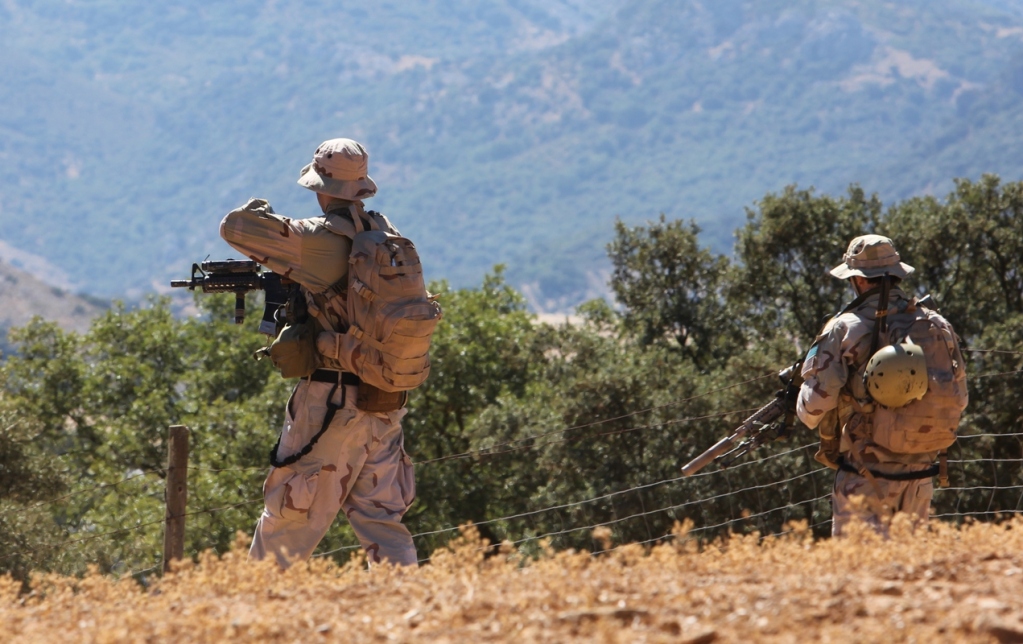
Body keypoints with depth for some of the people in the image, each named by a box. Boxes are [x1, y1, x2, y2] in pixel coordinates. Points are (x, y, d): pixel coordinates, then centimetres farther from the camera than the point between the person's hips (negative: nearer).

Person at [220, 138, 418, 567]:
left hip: (331, 401, -6)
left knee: (289, 519, 4)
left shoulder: (317, 239, -14)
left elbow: (235, 226, -15)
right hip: (385, 401, 6)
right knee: (380, 518, 10)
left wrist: (259, 211, 9)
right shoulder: (385, 234, 6)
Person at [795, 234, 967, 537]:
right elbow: (959, 400, 14)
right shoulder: (938, 325, 5)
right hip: (919, 474, 5)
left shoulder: (844, 329, -9)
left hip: (865, 473, -5)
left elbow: (814, 407, -12)